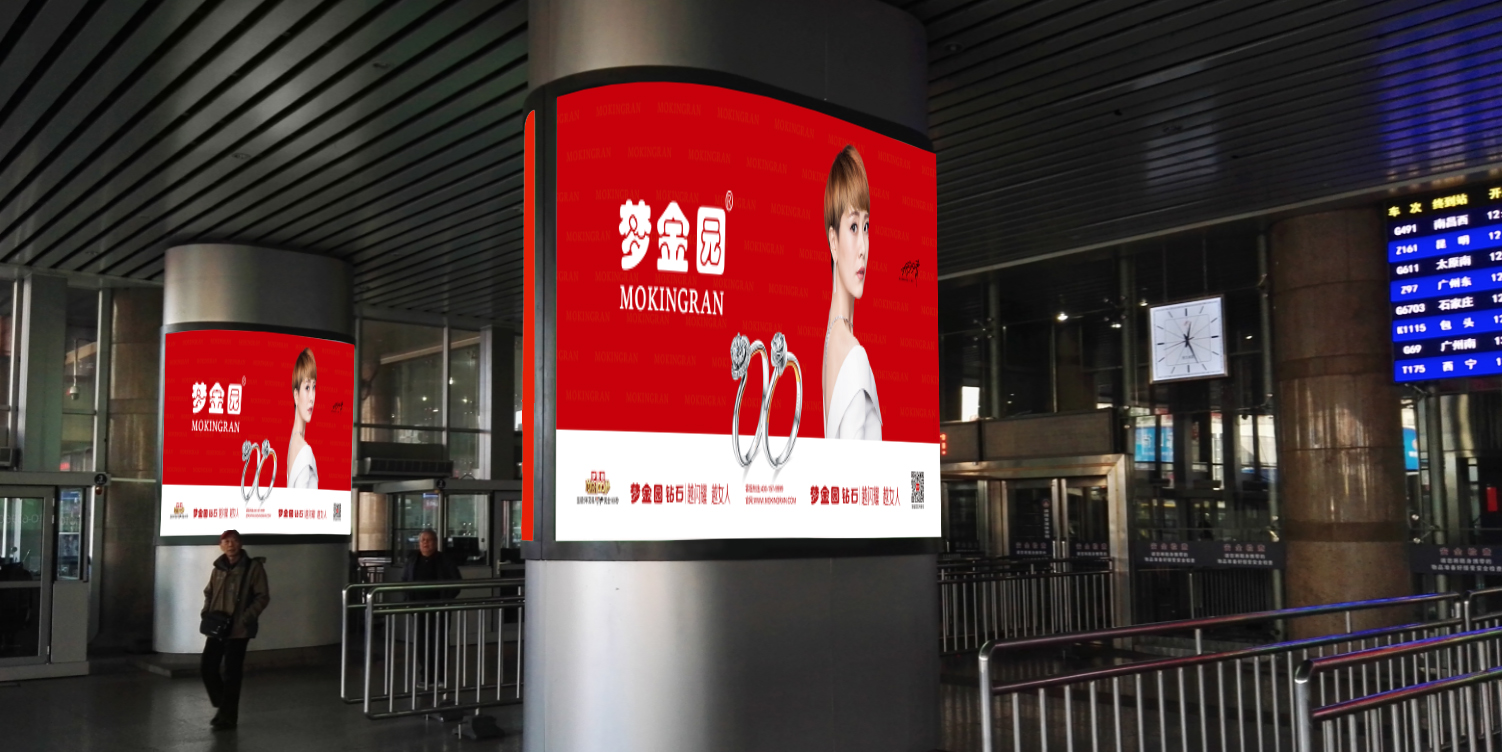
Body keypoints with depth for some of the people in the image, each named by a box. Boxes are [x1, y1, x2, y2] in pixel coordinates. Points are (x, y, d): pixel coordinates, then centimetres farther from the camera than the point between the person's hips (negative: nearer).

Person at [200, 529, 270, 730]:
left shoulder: (253, 566, -7)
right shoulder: (219, 568, 8)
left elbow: (263, 596, -7)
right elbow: (209, 592, 22)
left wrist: (247, 618, -17)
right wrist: (207, 612, 4)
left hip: (239, 629, -5)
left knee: (231, 673, -1)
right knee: (207, 667, 6)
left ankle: (228, 717, 11)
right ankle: (223, 706, 26)